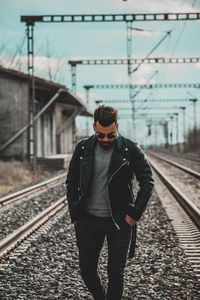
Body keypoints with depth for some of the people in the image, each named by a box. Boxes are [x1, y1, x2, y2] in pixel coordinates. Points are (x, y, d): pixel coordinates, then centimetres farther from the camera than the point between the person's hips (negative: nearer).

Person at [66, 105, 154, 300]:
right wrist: (74, 215, 3)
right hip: (89, 220, 3)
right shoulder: (82, 149, 0)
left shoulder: (131, 150, -6)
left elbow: (147, 182, -2)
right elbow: (71, 183, 9)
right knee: (87, 271, 10)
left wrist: (135, 214, -8)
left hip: (119, 221, -2)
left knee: (115, 274, 0)